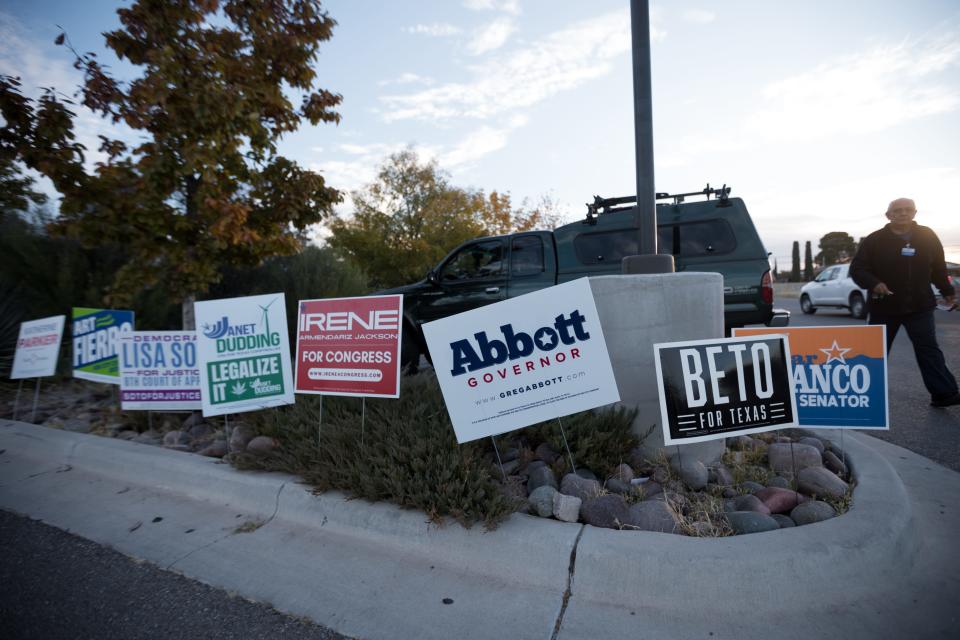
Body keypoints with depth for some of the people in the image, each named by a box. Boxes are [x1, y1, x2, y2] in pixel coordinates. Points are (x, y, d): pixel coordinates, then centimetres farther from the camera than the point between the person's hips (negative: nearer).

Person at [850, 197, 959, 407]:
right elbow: (857, 269, -9)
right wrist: (874, 283, -26)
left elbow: (938, 268, 16)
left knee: (929, 349, 4)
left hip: (919, 306, 2)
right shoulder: (874, 240, -5)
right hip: (884, 306, -2)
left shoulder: (927, 236, 5)